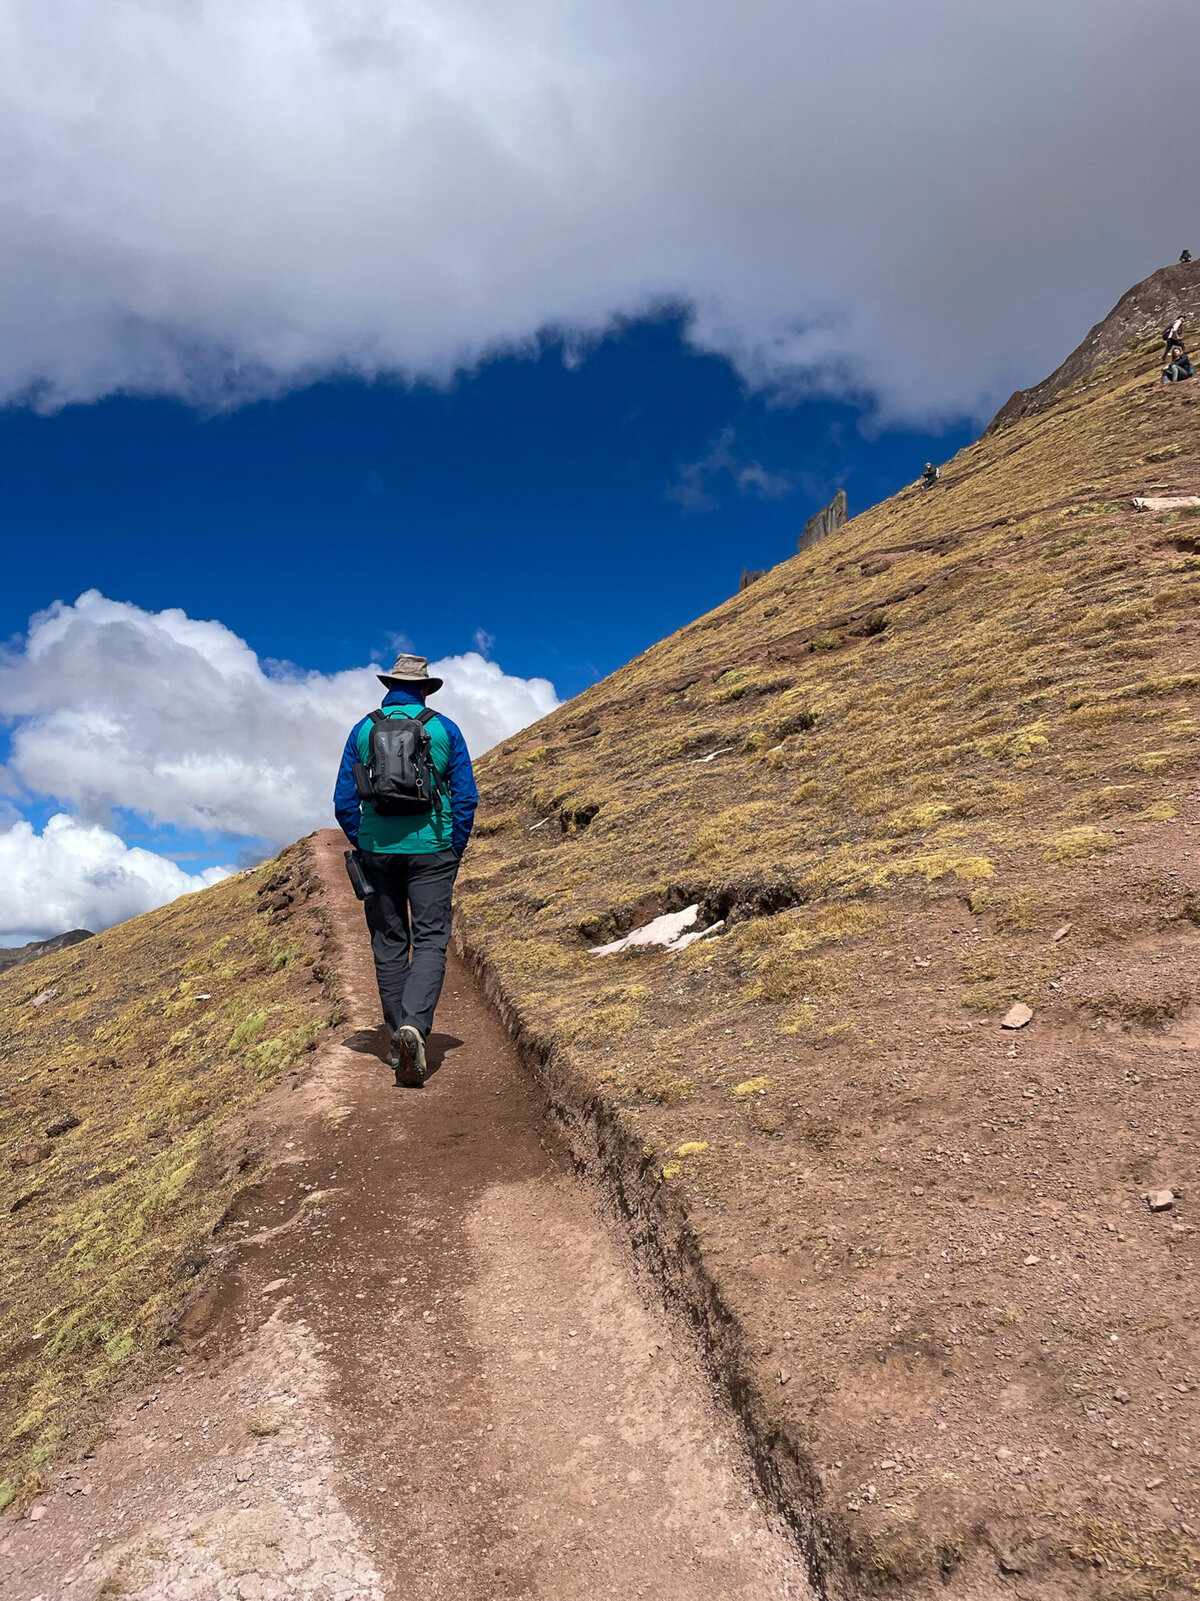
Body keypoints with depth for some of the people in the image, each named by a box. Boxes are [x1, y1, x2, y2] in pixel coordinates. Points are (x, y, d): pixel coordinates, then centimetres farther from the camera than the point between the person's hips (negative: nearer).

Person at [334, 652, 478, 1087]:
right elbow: (466, 797, -1)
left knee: (389, 944, 11)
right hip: (430, 850, -2)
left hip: (378, 850, 2)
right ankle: (414, 1025, -23)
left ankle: (398, 1041, 16)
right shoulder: (444, 728, 1)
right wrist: (455, 851, 8)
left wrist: (363, 847, 14)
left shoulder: (364, 729, 5)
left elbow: (344, 801, 4)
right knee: (430, 941, -1)